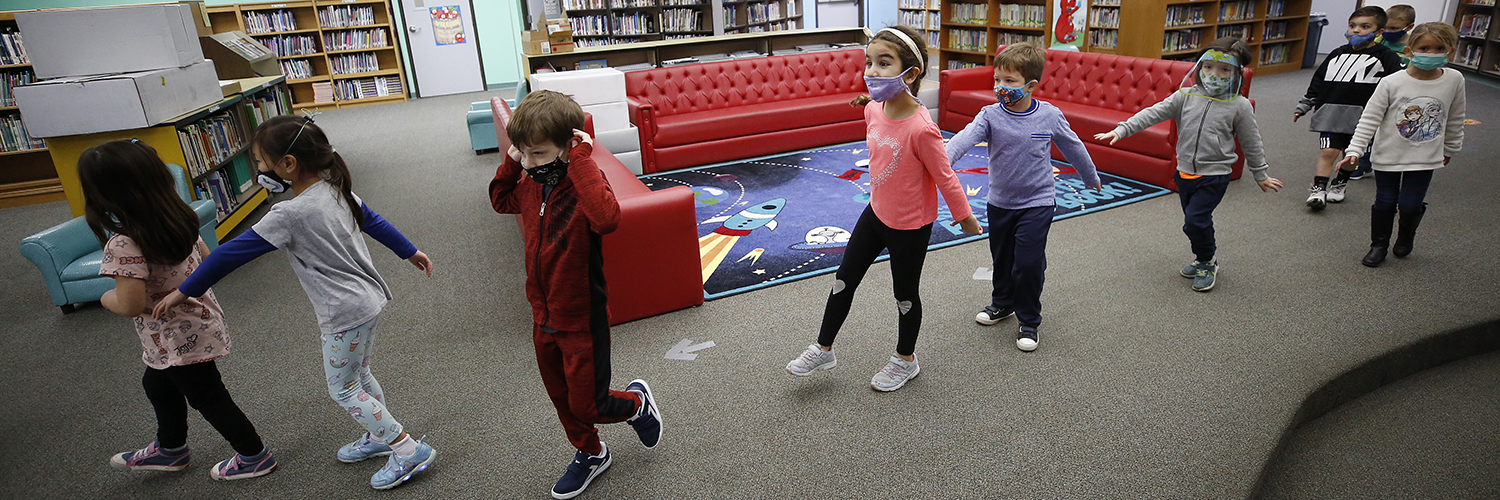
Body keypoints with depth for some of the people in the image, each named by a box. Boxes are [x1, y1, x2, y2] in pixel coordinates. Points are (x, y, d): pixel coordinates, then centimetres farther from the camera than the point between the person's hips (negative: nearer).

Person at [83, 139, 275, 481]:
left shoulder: (123, 245, -29)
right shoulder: (180, 219, -6)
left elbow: (131, 306, -31)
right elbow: (206, 258, 8)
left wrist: (107, 298, -11)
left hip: (178, 340, -9)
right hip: (200, 319, 9)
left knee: (207, 397, 10)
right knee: (157, 384, 29)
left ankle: (254, 456, 26)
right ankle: (169, 449, 50)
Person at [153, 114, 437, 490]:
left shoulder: (290, 214, -24)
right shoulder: (337, 190, 0)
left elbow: (233, 253, -17)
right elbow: (373, 222, 13)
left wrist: (184, 291, -6)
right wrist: (409, 251, 26)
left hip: (344, 315, -8)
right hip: (370, 299, 9)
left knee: (343, 390, 6)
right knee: (359, 377, 23)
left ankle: (410, 451, 8)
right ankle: (379, 437, 39)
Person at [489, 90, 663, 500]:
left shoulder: (583, 184, -25)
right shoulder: (531, 185, -2)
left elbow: (607, 219, -47)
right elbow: (500, 200, 20)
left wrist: (582, 160, -39)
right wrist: (510, 162, 2)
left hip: (581, 320, -8)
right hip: (544, 316, 8)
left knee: (587, 405, 6)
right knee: (561, 398, 24)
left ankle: (636, 402, 37)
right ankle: (590, 454, 47)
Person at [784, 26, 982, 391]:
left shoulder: (921, 129, -30)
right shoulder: (873, 110, -9)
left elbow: (945, 176, -18)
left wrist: (964, 217, -8)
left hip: (910, 227, -7)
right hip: (876, 212, 7)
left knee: (905, 294, 13)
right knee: (844, 279, 14)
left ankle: (905, 361, 37)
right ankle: (823, 349, 32)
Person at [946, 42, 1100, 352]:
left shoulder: (1050, 116, -9)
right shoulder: (990, 115, -11)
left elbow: (1073, 148, 7)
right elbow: (964, 138, -30)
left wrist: (1091, 178, 21)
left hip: (1037, 202, -2)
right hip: (999, 201, 2)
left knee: (1029, 262, -4)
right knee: (1001, 257, 18)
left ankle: (1029, 321, 17)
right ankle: (1003, 303, 43)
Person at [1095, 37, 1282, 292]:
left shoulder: (1239, 106, -6)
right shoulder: (1186, 96, -1)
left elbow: (1251, 143, 3)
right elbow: (1154, 113, -7)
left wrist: (1261, 175, 12)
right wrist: (1121, 130, -19)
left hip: (1214, 175, -4)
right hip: (1185, 171, 4)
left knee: (1195, 220, -13)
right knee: (1194, 221, 15)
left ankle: (1207, 262, 12)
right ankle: (1204, 258, 37)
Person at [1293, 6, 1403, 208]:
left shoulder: (1386, 58, 1)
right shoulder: (1338, 54, 11)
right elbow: (1318, 81, 18)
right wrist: (1303, 106, 18)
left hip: (1362, 117, -1)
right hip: (1331, 114, 1)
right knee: (1328, 152, -9)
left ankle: (1340, 183, 32)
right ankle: (1318, 190, -6)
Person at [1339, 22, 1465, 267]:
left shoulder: (1454, 80, -3)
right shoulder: (1392, 83, -13)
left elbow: (1455, 119, 10)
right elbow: (1370, 119, -11)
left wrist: (1449, 149, 20)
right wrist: (1354, 151, -18)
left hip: (1425, 157, 1)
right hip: (1388, 155, -1)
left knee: (1410, 205, -1)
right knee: (1385, 203, 6)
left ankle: (1406, 236, 31)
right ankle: (1379, 245, 26)